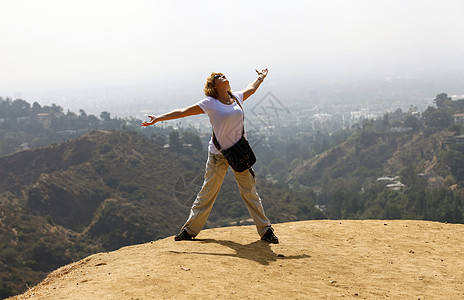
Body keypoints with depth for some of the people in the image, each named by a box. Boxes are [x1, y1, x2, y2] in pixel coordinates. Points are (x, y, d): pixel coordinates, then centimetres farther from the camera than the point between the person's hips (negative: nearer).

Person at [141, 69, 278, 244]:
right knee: (207, 193, 4)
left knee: (250, 192, 9)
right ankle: (190, 230, 17)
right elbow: (183, 112, -6)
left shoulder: (237, 97, 5)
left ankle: (265, 230, 18)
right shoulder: (210, 103, -8)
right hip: (218, 155, -3)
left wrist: (260, 77, 44)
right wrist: (158, 118, -7)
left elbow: (251, 89, 28)